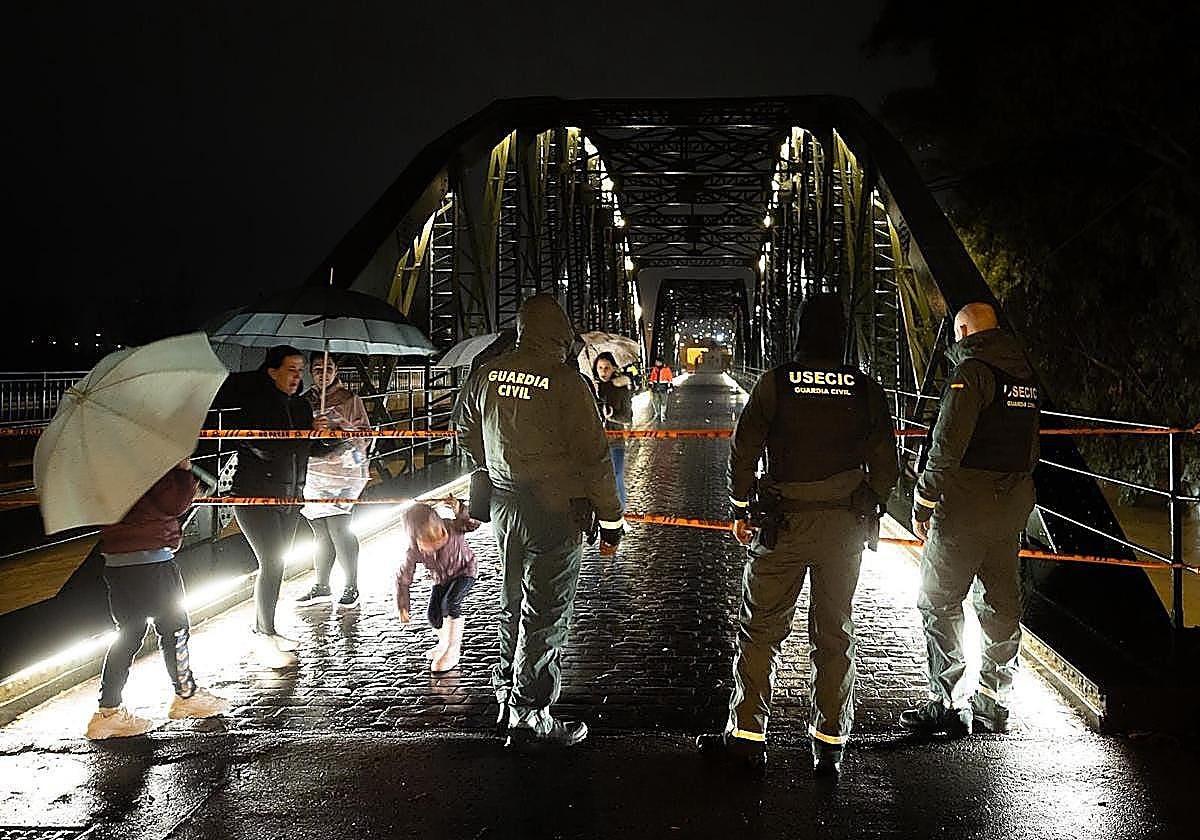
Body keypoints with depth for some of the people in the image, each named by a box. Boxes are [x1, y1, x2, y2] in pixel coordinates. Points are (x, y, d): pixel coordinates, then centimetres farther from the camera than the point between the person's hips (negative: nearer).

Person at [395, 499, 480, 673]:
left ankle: (453, 652, -10)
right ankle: (444, 643, 31)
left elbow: (474, 522, -41)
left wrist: (460, 510, -59)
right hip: (441, 579, 4)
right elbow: (402, 578, -15)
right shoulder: (414, 553, -28)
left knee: (450, 602, -24)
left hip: (465, 570, -4)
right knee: (434, 615, -2)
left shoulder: (452, 527, -35)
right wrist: (402, 607, -9)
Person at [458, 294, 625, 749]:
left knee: (513, 606, 22)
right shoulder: (565, 380, -17)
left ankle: (507, 696, 37)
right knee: (546, 617, 3)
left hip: (504, 508, 7)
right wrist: (611, 519, -7)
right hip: (556, 511, -7)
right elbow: (593, 456, -16)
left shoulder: (487, 374, 2)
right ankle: (530, 719, 12)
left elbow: (470, 435, 18)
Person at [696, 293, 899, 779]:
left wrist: (741, 511, 8)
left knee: (760, 631, 6)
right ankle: (830, 744, 18)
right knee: (834, 634, 12)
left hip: (784, 524, -2)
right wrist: (868, 515, 15)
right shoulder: (867, 390, -1)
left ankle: (747, 737, 9)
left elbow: (743, 453, -4)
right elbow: (885, 465, 3)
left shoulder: (774, 384, -6)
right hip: (846, 528, 2)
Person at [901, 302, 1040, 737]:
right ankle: (994, 702, 22)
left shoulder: (970, 371, -13)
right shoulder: (1025, 373, 14)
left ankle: (946, 704, 2)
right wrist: (1013, 493, 19)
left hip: (965, 508, -8)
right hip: (1013, 506, 8)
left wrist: (923, 502, -12)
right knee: (1001, 604, 13)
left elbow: (948, 445, -19)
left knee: (939, 602, 0)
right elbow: (1029, 447, 16)